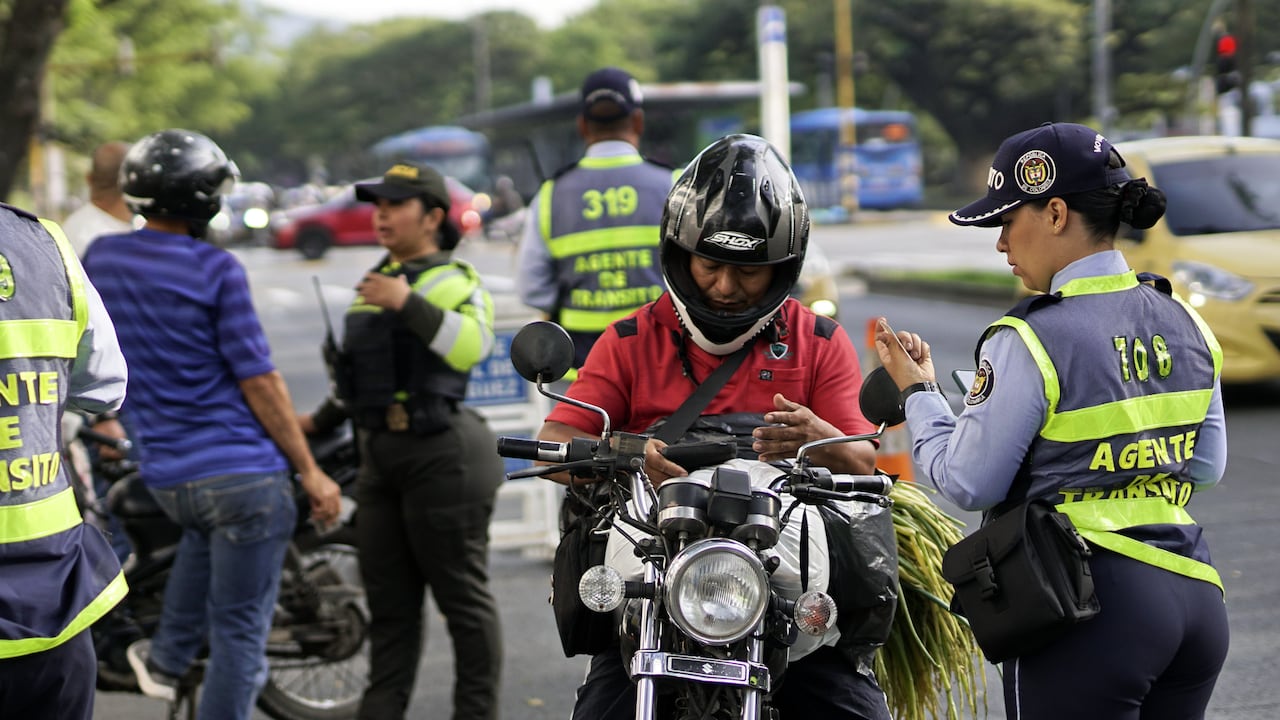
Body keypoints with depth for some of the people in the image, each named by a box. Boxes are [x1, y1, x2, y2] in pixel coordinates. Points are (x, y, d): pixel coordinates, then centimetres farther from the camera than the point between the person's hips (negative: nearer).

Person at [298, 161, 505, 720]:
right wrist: (321, 421, 28)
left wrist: (408, 304, -29)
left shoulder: (454, 280, -4)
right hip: (379, 454, 8)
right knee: (388, 599, 11)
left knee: (462, 596, -1)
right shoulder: (375, 282, 21)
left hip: (440, 455, -8)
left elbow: (471, 346, -24)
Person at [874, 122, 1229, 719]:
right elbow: (1206, 465, 15)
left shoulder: (1031, 340, -14)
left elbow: (967, 484, -7)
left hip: (1093, 608, -7)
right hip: (1197, 602, 7)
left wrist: (917, 390, 6)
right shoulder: (1184, 322, 7)